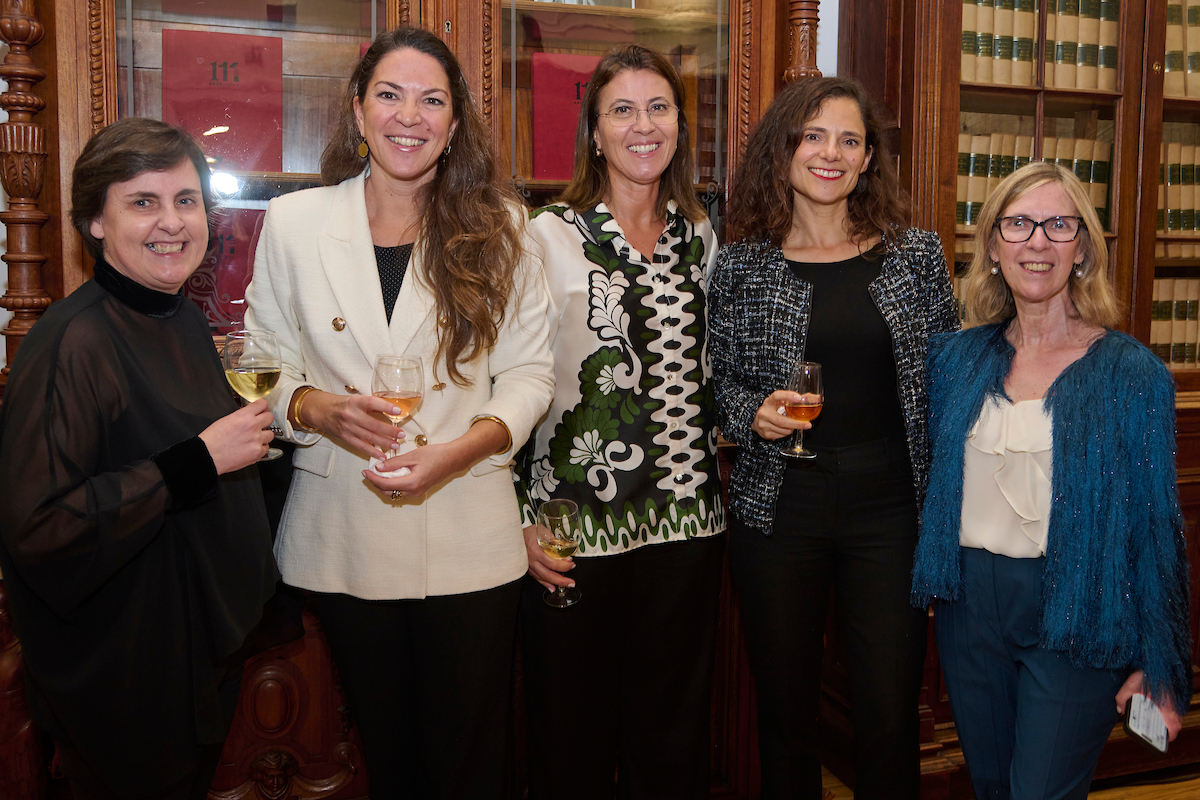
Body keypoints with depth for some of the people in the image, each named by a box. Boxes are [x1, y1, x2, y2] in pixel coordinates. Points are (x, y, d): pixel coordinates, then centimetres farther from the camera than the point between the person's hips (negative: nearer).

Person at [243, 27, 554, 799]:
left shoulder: (496, 228, 0)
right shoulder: (293, 222, 2)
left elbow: (530, 373, 1)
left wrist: (462, 449, -16)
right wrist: (316, 409, -15)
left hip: (468, 539, -1)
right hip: (343, 536, 1)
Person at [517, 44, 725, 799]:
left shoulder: (701, 237, 9)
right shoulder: (550, 236, -5)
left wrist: (718, 466, 13)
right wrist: (520, 519, -9)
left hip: (686, 518, 4)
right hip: (576, 525, -4)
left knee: (674, 735, 15)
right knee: (576, 737, 9)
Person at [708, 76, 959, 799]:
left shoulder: (917, 255, 3)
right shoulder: (743, 265, 1)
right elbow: (720, 382, 8)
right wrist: (754, 413, -13)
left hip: (890, 511, 0)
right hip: (777, 510, 0)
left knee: (891, 720, 6)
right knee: (786, 716, 12)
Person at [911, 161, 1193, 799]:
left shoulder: (1133, 374, -7)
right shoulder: (956, 358, 3)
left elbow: (1156, 525, -6)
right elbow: (931, 480, 14)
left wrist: (1160, 670, -5)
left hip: (1076, 616, -4)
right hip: (968, 605, 4)